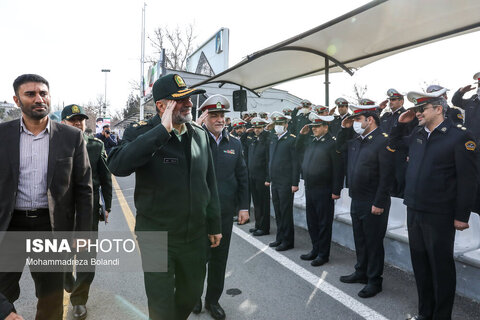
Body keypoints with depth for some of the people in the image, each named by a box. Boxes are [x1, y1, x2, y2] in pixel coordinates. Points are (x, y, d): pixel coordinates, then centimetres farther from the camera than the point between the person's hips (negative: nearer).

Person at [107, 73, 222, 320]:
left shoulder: (200, 135, 2)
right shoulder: (140, 133, -12)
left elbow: (209, 183, 7)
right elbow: (117, 166, -33)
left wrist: (214, 224, 10)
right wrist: (162, 130, -32)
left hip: (195, 235, 5)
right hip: (156, 236, -4)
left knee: (192, 292, 24)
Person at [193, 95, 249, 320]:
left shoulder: (234, 143, 6)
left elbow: (242, 177, 8)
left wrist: (243, 206, 4)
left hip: (225, 211, 3)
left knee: (219, 258, 15)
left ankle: (213, 300, 35)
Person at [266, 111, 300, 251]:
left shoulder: (291, 140, -9)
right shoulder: (273, 138, 13)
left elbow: (296, 163, -12)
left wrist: (295, 183, -15)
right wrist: (268, 178, 17)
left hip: (286, 183, -7)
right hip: (275, 182, 7)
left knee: (286, 212, 1)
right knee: (278, 212, 15)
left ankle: (288, 241, 14)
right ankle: (280, 238, 28)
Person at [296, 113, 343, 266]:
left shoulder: (332, 143, -13)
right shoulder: (311, 141, 10)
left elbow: (337, 169, -16)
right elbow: (298, 148, 29)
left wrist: (336, 190, -17)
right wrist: (302, 134, 12)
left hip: (323, 190, -8)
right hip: (309, 189, 8)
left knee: (324, 223, 5)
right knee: (312, 222, 17)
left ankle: (323, 254, 18)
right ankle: (315, 249, 32)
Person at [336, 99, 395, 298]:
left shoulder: (383, 141, -15)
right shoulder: (356, 141, 9)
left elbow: (386, 175, -19)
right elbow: (339, 146, 29)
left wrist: (379, 203, -20)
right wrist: (344, 128, 12)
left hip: (373, 203, -8)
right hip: (356, 200, 8)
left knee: (373, 243, 6)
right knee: (360, 240, 20)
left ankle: (374, 281, 21)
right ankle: (361, 272, 36)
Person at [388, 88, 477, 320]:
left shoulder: (460, 136, -10)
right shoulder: (417, 134, 8)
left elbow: (468, 178, -12)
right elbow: (393, 145, 25)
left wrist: (462, 216, -13)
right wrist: (400, 123, 9)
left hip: (439, 215, -6)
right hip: (414, 211, 7)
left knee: (441, 266, 8)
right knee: (420, 263, 17)